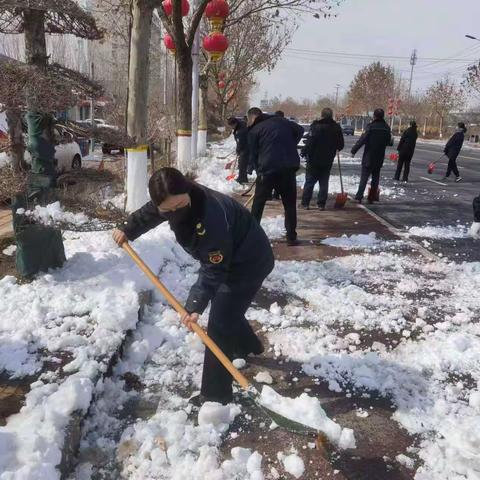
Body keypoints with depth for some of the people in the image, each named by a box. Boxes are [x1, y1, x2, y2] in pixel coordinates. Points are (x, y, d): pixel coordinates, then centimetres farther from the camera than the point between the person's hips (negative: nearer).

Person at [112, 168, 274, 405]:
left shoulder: (212, 218, -39)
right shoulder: (172, 203, -14)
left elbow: (213, 270, -32)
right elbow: (149, 213, 10)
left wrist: (195, 304, -33)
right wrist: (127, 230, 15)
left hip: (249, 263, -9)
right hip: (225, 259, 9)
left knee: (219, 326, -11)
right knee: (225, 310, 27)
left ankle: (215, 396, -3)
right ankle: (249, 346, 55)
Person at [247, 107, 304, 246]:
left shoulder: (254, 130, 4)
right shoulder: (281, 121, 14)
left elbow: (253, 155, 4)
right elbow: (299, 130, 17)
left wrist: (259, 170, 15)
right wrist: (290, 147, 18)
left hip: (268, 168, -3)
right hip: (289, 167, 3)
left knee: (258, 203, 11)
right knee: (290, 203, 10)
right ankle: (291, 237, 8)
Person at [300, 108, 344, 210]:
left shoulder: (316, 126, -13)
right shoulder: (337, 128, 2)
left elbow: (310, 142, -19)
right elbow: (341, 145, 8)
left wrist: (304, 152, -8)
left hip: (314, 159, -3)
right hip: (328, 161, 3)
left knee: (309, 181, 5)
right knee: (324, 182, 11)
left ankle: (305, 203, 5)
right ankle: (321, 204, 9)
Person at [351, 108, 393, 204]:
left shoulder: (370, 126, -12)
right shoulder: (387, 128, 2)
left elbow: (362, 140, -17)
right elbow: (390, 142, 10)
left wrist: (354, 150, -12)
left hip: (368, 157, -3)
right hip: (380, 158, 3)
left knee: (364, 177, 0)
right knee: (375, 177, 12)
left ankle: (359, 196, -8)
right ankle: (372, 198, 12)